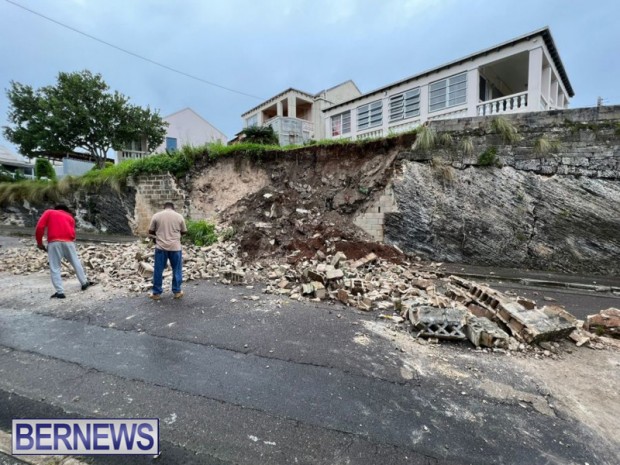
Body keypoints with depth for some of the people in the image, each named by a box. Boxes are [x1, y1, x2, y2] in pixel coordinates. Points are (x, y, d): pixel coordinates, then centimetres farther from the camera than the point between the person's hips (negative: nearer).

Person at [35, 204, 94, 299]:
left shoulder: (49, 212, 19)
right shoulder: (70, 217, 24)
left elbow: (40, 227, 4)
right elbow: (73, 234, 12)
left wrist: (39, 242, 11)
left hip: (54, 242, -2)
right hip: (68, 241, 2)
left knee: (54, 268, 4)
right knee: (76, 262, 17)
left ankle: (60, 292, 2)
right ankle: (84, 283, 26)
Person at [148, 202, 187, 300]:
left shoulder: (156, 216, 1)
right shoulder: (179, 216, 1)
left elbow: (150, 231, 6)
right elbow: (184, 231, 8)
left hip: (161, 247, 0)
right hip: (175, 247, 0)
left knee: (158, 270, 10)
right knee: (177, 270, 11)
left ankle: (156, 293, 18)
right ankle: (177, 291, 18)